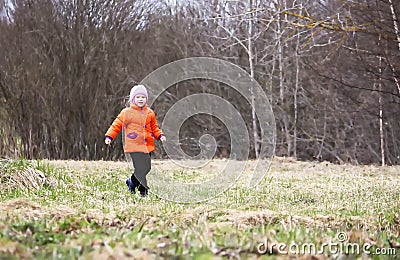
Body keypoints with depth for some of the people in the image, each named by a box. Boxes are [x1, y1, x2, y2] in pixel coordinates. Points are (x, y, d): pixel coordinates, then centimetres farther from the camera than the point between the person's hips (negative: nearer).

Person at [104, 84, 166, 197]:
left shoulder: (150, 113, 14)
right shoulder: (126, 113, 3)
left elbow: (154, 128, 22)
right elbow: (116, 125, 6)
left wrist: (160, 136, 5)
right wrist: (109, 136, -5)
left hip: (148, 146, 5)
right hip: (134, 146, -5)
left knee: (146, 168, 5)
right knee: (141, 169, -14)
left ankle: (132, 182, 27)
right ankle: (144, 191, -2)